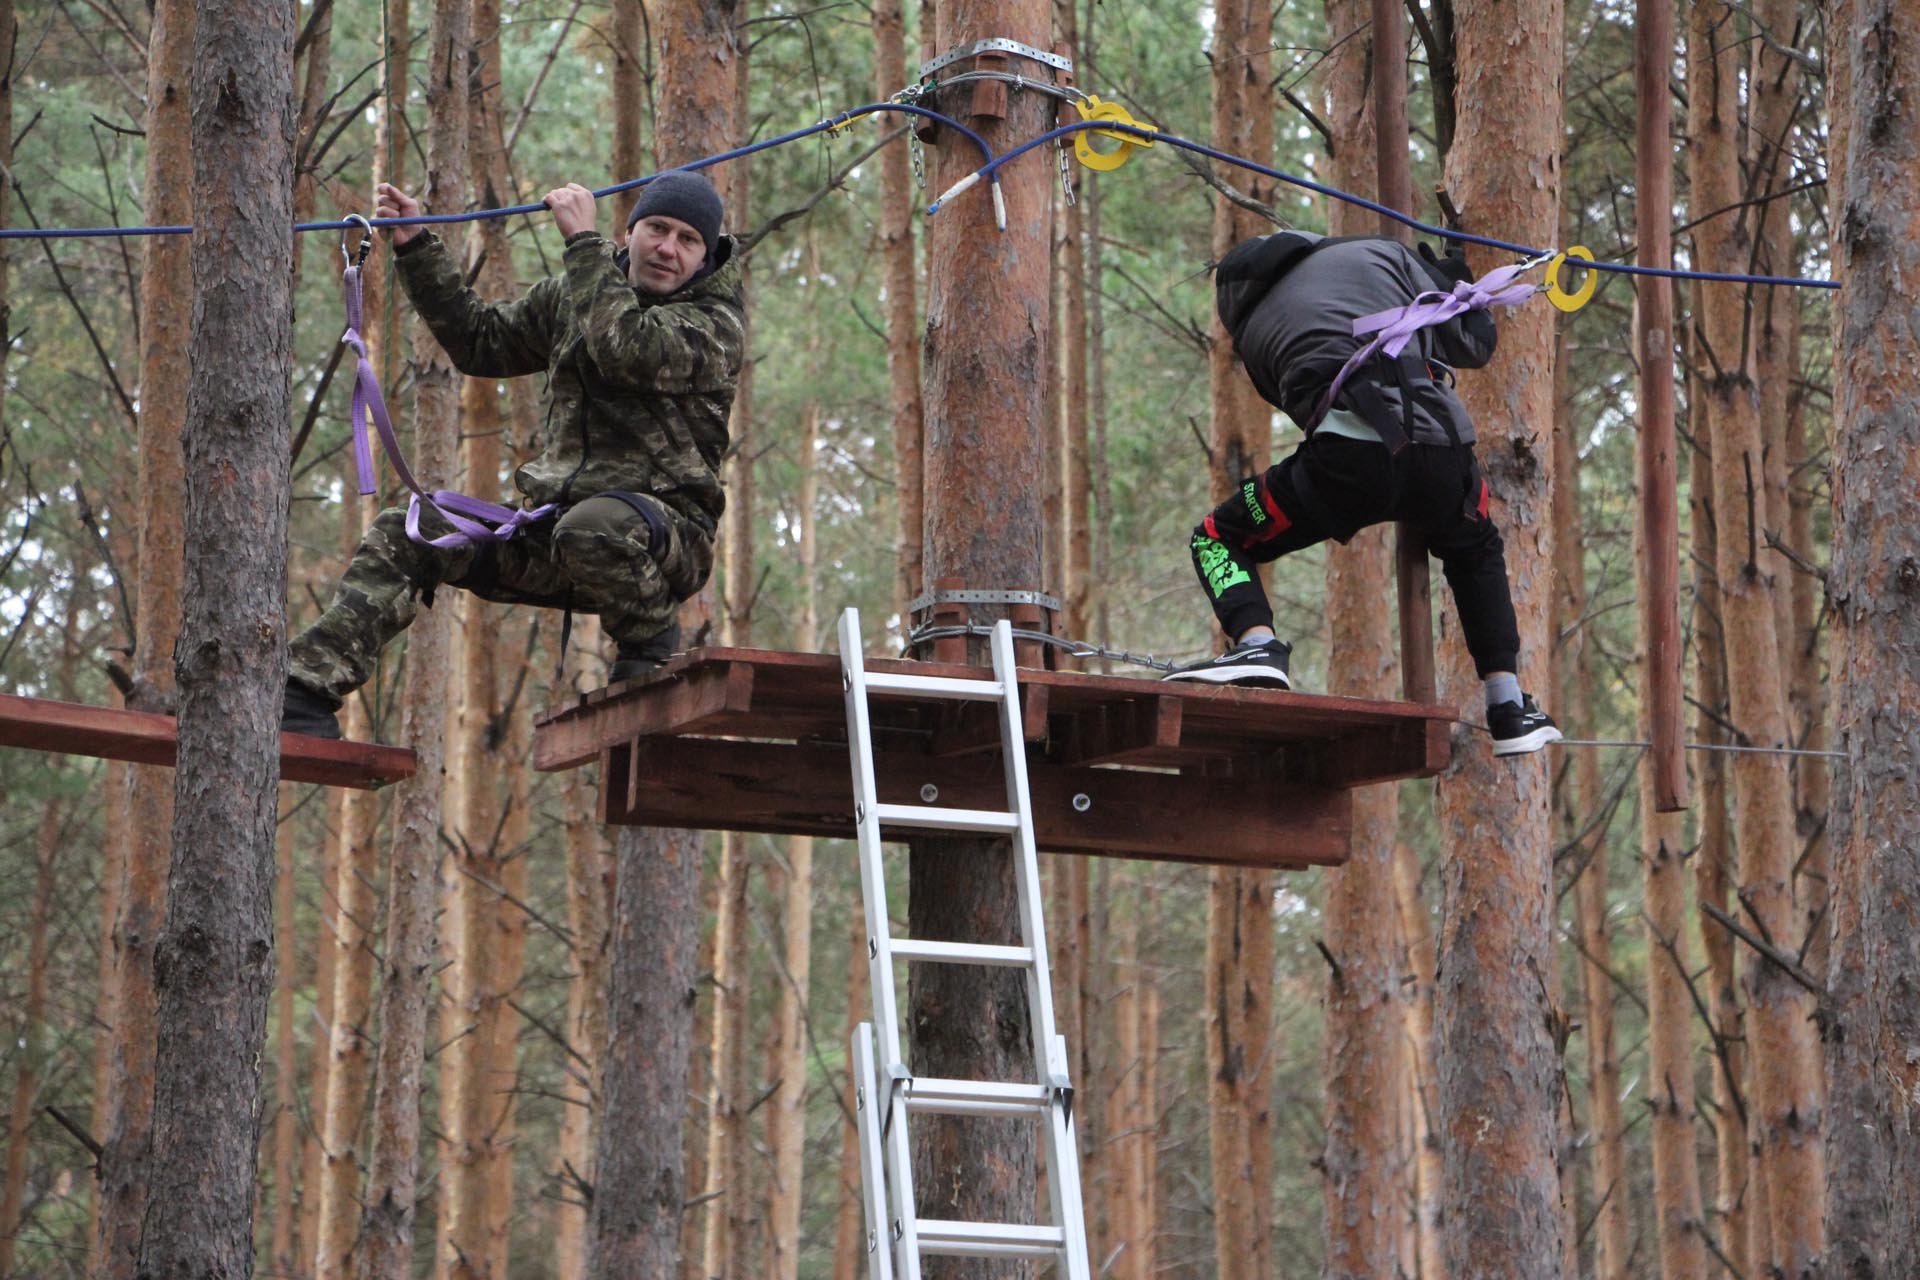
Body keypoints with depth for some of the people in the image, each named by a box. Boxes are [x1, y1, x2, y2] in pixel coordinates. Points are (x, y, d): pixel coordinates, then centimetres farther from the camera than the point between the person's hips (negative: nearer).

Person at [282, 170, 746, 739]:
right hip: (555, 519, 7)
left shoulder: (717, 323, -6)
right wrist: (415, 248, 20)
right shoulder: (570, 296, 16)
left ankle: (650, 644, -11)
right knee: (402, 536, -3)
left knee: (594, 528, -41)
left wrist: (583, 241, -17)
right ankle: (305, 698, -9)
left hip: (672, 529, -7)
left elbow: (628, 351, -25)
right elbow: (480, 341, 25)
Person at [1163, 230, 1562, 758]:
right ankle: (1509, 708, 27)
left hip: (1349, 456, -2)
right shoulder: (1380, 253, 24)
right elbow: (1472, 345, 22)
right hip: (1442, 450, 2)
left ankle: (1257, 645, -12)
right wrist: (1461, 284, 43)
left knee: (1219, 541, 17)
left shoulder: (1253, 331, 25)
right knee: (1475, 553, 35)